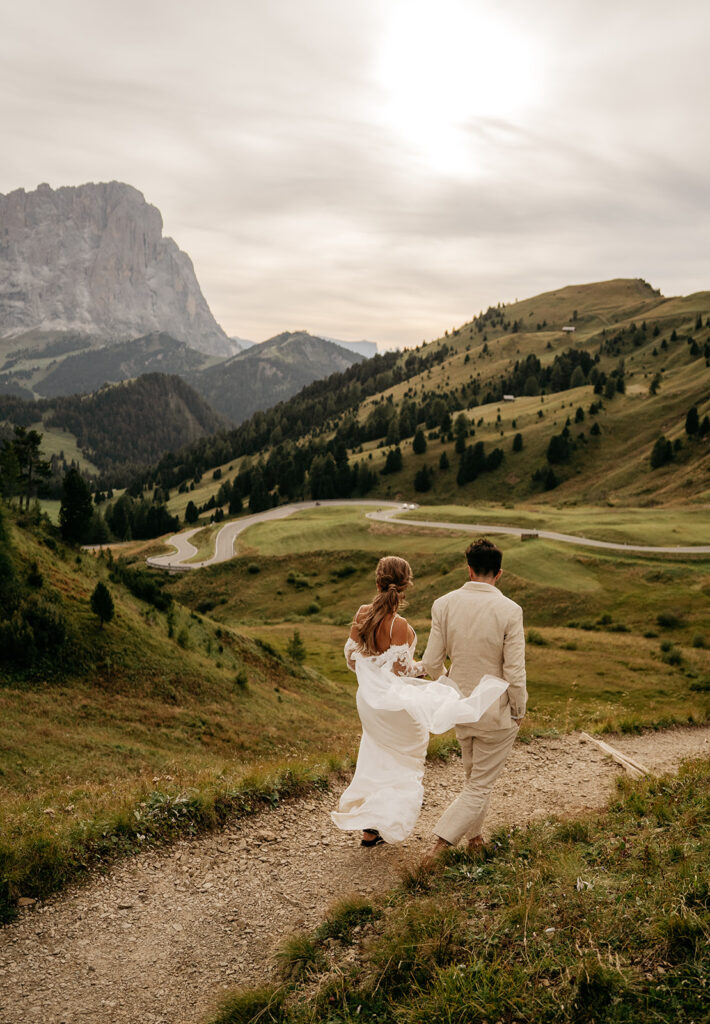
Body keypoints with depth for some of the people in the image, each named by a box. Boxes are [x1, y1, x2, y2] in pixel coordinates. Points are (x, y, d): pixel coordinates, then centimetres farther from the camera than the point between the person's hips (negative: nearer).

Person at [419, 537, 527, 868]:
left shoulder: (444, 604, -12)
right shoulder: (509, 611, -20)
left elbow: (431, 663, -6)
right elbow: (515, 673, -18)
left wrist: (436, 671, 18)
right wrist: (519, 711, 0)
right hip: (496, 711, -4)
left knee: (473, 775, 26)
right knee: (480, 785, 9)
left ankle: (475, 836, 41)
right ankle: (438, 847, 3)